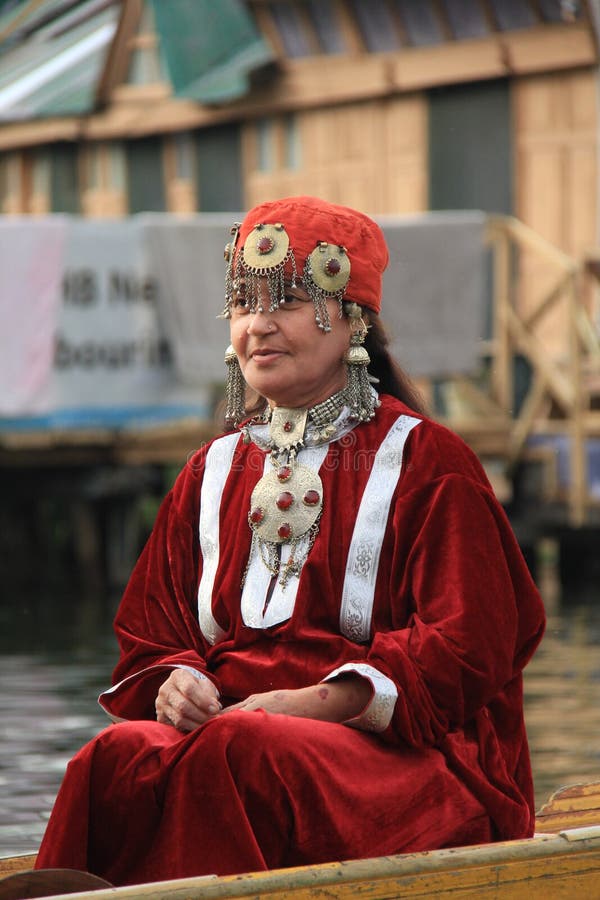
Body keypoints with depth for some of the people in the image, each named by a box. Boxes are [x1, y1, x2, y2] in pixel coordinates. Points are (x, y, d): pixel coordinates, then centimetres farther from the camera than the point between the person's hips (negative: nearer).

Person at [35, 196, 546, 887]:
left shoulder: (423, 462, 4)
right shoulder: (214, 472, 21)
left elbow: (467, 645, -5)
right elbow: (151, 632, 22)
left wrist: (321, 702, -18)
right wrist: (172, 681, -5)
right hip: (228, 719, 4)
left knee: (241, 757, -38)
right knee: (118, 761, -30)